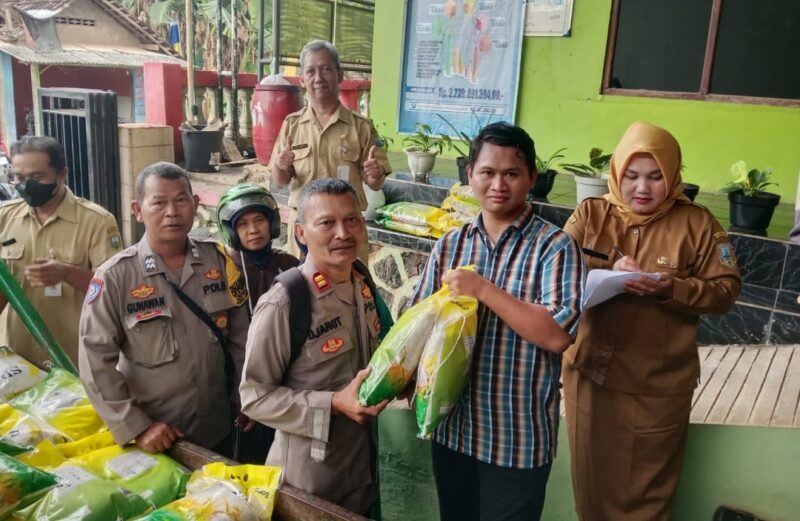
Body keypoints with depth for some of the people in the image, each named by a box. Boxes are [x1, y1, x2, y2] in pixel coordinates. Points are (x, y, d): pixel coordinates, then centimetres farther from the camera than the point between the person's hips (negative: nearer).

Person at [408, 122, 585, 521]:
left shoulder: (554, 246, -12)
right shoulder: (450, 244, 2)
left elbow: (558, 335, -22)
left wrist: (482, 289, -24)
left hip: (518, 439, -4)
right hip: (452, 428, 4)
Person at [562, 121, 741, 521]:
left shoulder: (697, 223, -4)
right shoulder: (590, 214, -1)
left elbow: (725, 291, -5)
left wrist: (672, 288, -22)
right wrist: (608, 274, -24)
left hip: (658, 385, -1)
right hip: (591, 372, 2)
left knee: (646, 488, 14)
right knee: (592, 477, 18)